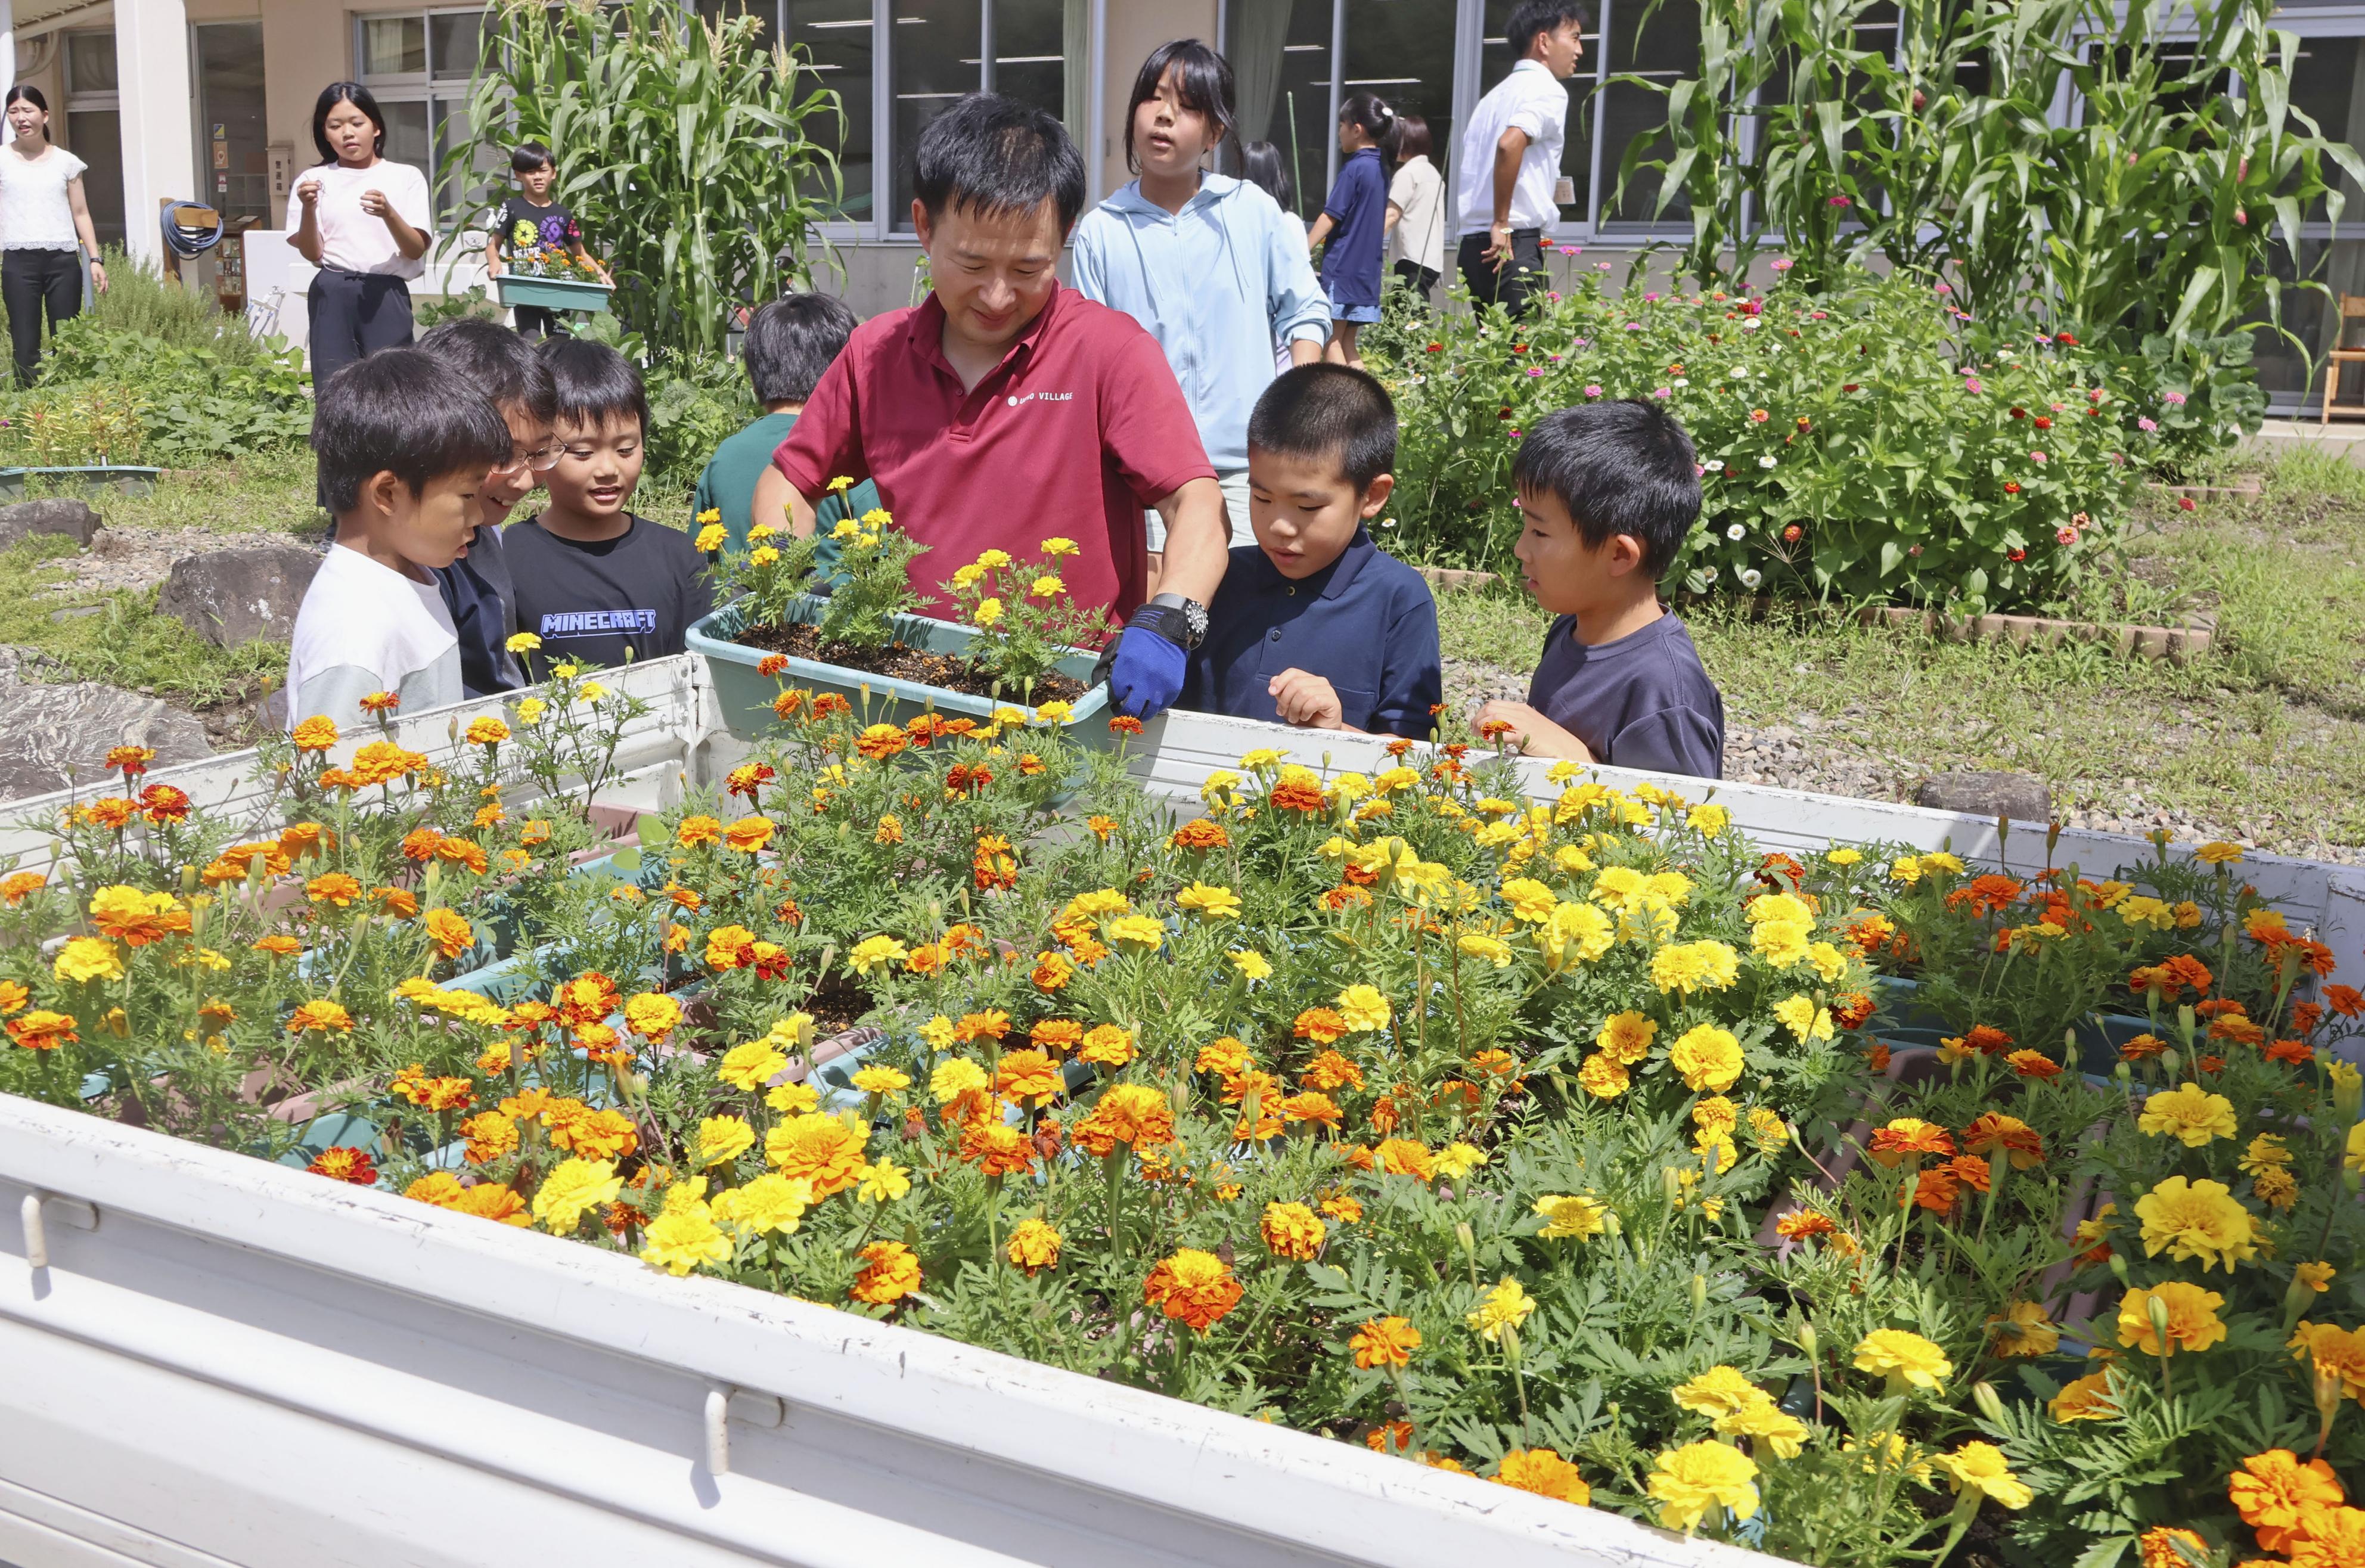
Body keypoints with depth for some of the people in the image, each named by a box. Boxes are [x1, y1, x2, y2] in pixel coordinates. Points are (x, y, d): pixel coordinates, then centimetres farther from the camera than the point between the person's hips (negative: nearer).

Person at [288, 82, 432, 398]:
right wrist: (309, 209, -13)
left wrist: (388, 213, -20)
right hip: (332, 295, 1)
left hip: (386, 294, -1)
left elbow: (416, 250, -2)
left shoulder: (405, 177, 5)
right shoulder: (315, 180, 9)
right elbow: (311, 254, 4)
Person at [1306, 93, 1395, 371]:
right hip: (1368, 268, 8)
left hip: (1342, 267, -8)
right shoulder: (1380, 167, 12)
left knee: (1331, 340, -3)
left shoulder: (1354, 168, -13)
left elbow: (1331, 216, -14)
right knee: (1347, 343, 12)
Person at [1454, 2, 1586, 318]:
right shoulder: (1548, 89, -5)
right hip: (1515, 246, -9)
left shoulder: (1496, 95, 22)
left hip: (1474, 245, 9)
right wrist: (1501, 224, -18)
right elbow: (1510, 144, -23)